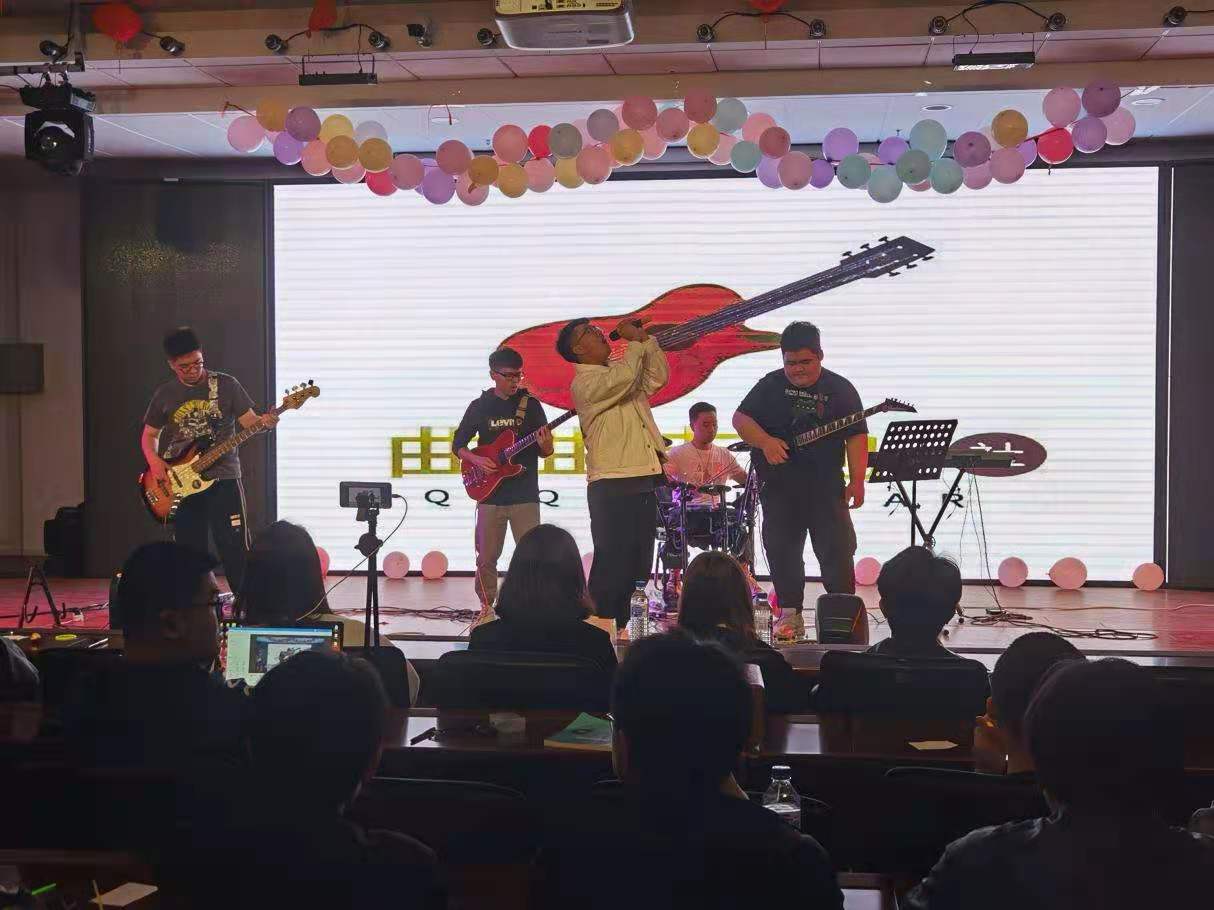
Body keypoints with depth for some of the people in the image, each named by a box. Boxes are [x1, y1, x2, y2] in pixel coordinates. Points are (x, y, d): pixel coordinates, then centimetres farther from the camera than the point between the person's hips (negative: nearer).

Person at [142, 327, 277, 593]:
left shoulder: (226, 384, 1)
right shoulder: (164, 394, 8)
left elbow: (248, 420, -1)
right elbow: (149, 434, 16)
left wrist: (264, 422, -24)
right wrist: (154, 461, -2)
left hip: (223, 477, -3)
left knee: (235, 548, -9)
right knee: (190, 550, 7)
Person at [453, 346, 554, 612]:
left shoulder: (531, 404, 4)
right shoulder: (480, 406, 4)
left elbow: (545, 452, 5)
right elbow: (457, 445, 9)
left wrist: (545, 446, -18)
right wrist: (477, 460, -10)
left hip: (525, 496, 0)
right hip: (490, 494, 0)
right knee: (487, 558, 6)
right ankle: (487, 606, 21)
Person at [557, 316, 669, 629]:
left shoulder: (618, 369, 19)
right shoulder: (584, 383, -8)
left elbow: (658, 377, 15)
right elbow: (624, 378, -23)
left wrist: (645, 338, 7)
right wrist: (635, 342, -8)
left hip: (643, 483, 8)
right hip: (612, 486, -8)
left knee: (637, 566, 11)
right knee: (611, 565, -8)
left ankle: (619, 627, 19)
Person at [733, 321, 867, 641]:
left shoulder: (840, 389, 1)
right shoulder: (771, 385, 4)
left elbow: (856, 436, -2)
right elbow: (740, 418, 2)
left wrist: (857, 481, -11)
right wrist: (765, 441, -16)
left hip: (826, 486, -1)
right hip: (778, 486, 2)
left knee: (837, 552, -3)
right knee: (782, 551, 5)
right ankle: (791, 614, 15)